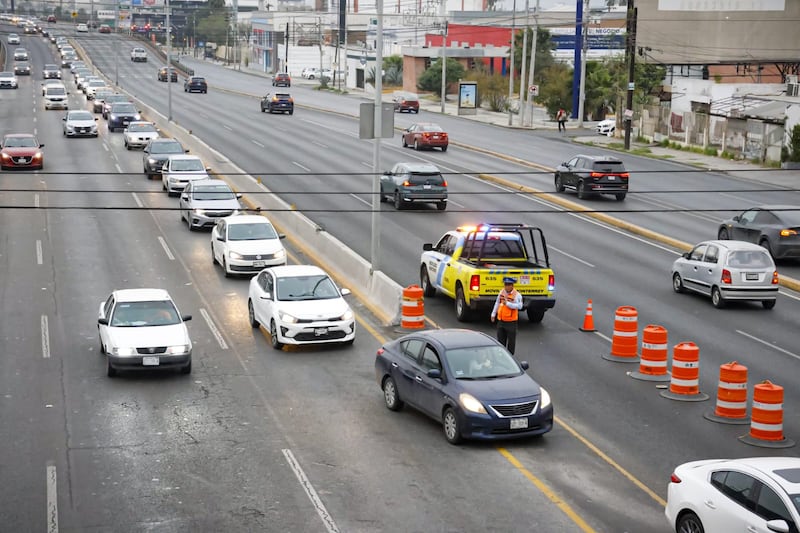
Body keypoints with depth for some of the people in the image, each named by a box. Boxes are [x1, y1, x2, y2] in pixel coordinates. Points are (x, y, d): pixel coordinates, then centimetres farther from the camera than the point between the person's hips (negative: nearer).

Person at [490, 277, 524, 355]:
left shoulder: (517, 295, -13)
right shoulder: (502, 292, 4)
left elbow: (519, 306, -25)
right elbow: (497, 303, 15)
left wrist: (507, 303, -29)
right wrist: (493, 314, 18)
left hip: (511, 322, -5)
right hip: (501, 320, 5)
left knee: (511, 340, 3)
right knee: (500, 339, 13)